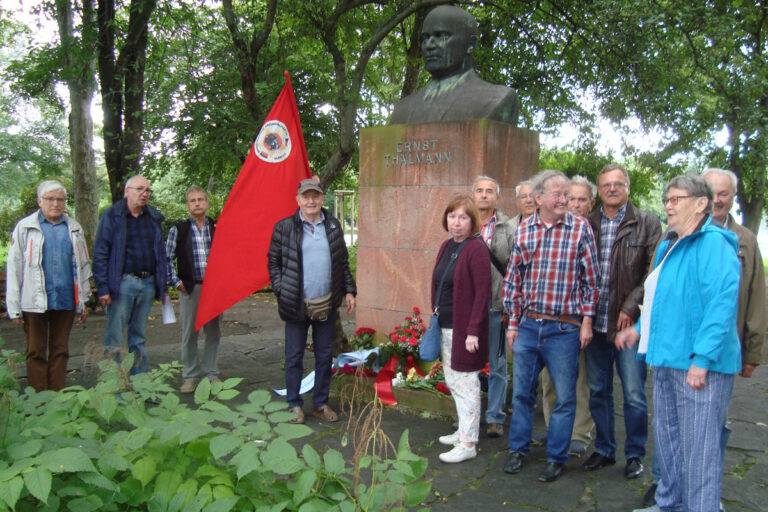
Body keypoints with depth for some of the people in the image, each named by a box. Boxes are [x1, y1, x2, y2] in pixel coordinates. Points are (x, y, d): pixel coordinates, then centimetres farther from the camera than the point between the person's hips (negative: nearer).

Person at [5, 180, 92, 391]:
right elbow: (13, 269, 1)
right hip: (35, 303, -2)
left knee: (60, 351, 9)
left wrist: (83, 301, 12)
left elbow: (83, 266, 16)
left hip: (65, 301, 3)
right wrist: (14, 308, -3)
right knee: (36, 352, 4)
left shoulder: (74, 229, 11)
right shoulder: (25, 228, 2)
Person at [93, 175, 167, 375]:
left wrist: (163, 286, 12)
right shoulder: (111, 215, -1)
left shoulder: (153, 218, 13)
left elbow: (160, 253, 17)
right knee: (114, 340, -2)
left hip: (148, 284, 5)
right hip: (122, 283, -4)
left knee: (139, 337, 13)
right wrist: (102, 288, -12)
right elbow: (100, 254, -4)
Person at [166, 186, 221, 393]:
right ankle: (190, 376, 14)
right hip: (190, 288, -2)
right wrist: (175, 282, -5)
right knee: (189, 333, 3)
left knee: (213, 332, 8)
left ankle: (211, 374, 20)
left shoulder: (218, 228, 7)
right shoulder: (178, 230, 2)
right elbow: (167, 258, 2)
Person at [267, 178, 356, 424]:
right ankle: (295, 404, 23)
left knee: (324, 356, 12)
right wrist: (281, 290, -7)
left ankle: (321, 404, 26)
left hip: (327, 304, 3)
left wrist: (349, 290, 9)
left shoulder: (333, 226, 7)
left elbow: (343, 261, 14)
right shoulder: (284, 227, -2)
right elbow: (273, 261, 2)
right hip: (296, 305, -3)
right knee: (294, 357, 7)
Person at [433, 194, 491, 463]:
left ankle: (468, 444, 13)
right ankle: (464, 430, 34)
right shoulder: (446, 246, 10)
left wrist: (473, 330, -21)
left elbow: (483, 292, -18)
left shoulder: (476, 249, -15)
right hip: (445, 327, 8)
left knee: (466, 385, 1)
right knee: (452, 382, 18)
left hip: (464, 329, -8)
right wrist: (435, 317, 12)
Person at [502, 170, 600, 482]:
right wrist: (513, 323, 6)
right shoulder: (523, 230, 3)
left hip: (565, 328, -2)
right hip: (528, 325, 3)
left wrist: (587, 321, -4)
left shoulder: (581, 228, -5)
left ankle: (556, 457, 24)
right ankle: (518, 448, 30)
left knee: (564, 397, 7)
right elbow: (513, 279, 8)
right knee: (522, 392, 13)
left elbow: (591, 280, -1)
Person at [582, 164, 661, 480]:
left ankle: (635, 454, 22)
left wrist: (631, 307, -13)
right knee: (598, 391, 13)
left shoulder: (647, 224, -1)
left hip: (629, 322, -3)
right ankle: (604, 450, 29)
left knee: (634, 394, 4)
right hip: (595, 322, 4)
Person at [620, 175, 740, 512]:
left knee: (698, 448, -1)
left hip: (699, 362, -10)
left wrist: (703, 358, -24)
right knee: (666, 436, 19)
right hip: (667, 358, 10)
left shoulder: (713, 243, -13)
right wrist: (640, 329, 19)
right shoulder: (668, 247, 16)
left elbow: (722, 303, -21)